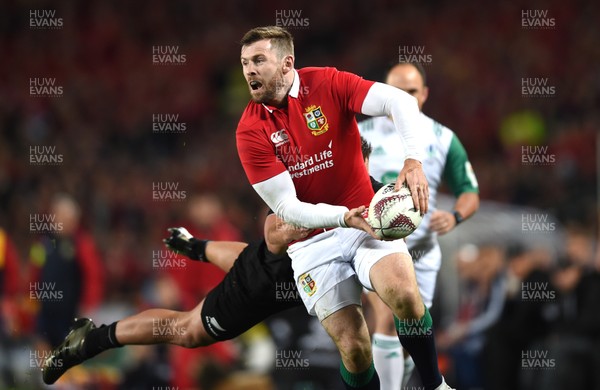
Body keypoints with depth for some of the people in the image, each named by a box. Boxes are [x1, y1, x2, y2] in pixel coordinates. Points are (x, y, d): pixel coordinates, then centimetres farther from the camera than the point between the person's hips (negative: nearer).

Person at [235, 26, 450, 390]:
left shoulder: (327, 83, -8)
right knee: (354, 348, -15)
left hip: (364, 220, 0)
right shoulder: (251, 131, -7)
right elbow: (285, 207, -10)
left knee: (404, 295, -29)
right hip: (313, 243, 0)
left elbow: (399, 101, -19)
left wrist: (414, 159, -35)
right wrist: (343, 217, -26)